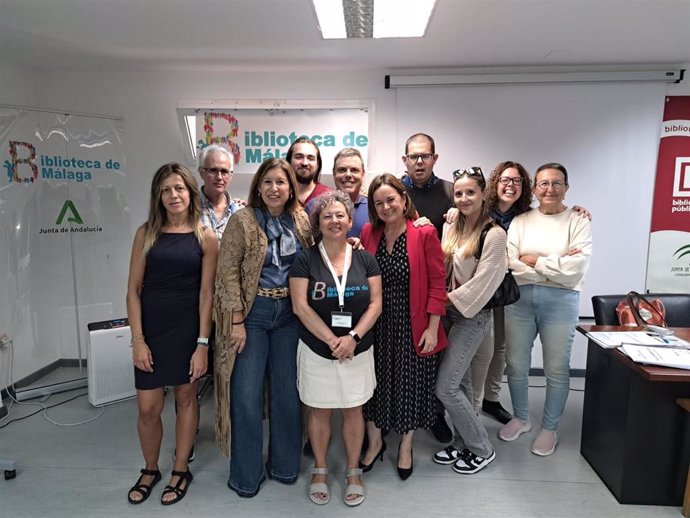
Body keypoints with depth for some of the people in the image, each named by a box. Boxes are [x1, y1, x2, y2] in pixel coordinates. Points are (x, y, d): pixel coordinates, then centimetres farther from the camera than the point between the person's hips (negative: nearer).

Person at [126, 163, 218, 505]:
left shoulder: (205, 237, -2)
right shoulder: (146, 233, 2)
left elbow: (206, 292, -5)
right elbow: (133, 289, 0)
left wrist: (202, 343, -9)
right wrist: (137, 339, -7)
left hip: (188, 327, -1)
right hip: (151, 326, 1)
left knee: (186, 397, 12)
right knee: (148, 408, 6)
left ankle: (180, 471, 32)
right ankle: (150, 470, 33)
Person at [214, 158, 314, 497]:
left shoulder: (301, 221, 4)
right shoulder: (242, 220, -7)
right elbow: (228, 272, -10)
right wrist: (237, 320, -13)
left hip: (290, 313, 4)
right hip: (251, 313, -3)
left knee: (287, 391, 12)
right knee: (247, 395, 3)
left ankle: (284, 464, 31)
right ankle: (246, 474, 23)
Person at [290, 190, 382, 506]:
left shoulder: (365, 259, 1)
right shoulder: (306, 260, -5)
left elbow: (376, 303, -2)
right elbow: (300, 306, -10)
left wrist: (353, 337, -16)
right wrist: (333, 340, -15)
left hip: (358, 351, 1)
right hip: (316, 350, -1)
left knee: (353, 410, 12)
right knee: (320, 410, 12)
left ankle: (353, 471, 31)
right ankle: (320, 470, 33)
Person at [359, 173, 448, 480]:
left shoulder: (425, 233, -11)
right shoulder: (369, 232, 1)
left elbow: (437, 283, -10)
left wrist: (432, 328, -12)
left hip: (413, 326, -3)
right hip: (377, 325, 3)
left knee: (410, 384, 12)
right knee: (374, 382, 13)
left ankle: (406, 447, 36)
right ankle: (375, 442, 37)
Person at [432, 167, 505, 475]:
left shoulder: (494, 234, -14)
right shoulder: (452, 229, 7)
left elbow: (482, 282, -17)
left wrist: (450, 299, -12)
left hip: (472, 316, -7)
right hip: (449, 311, 7)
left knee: (445, 387, -5)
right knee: (460, 383, 15)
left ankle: (482, 450, 15)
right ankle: (463, 444, 31)